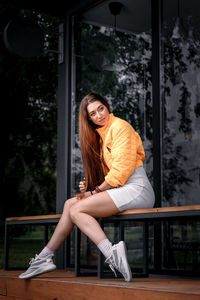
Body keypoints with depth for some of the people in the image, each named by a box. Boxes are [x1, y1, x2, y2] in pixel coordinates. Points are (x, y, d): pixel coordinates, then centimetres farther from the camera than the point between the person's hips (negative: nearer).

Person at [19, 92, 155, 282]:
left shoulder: (119, 126, -7)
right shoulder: (100, 135, 21)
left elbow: (121, 170, -14)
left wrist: (95, 191, -6)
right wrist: (90, 188, 0)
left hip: (137, 189, -9)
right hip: (120, 189, 9)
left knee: (76, 210, -16)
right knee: (70, 204, 3)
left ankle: (112, 254, -31)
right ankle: (45, 257, 3)